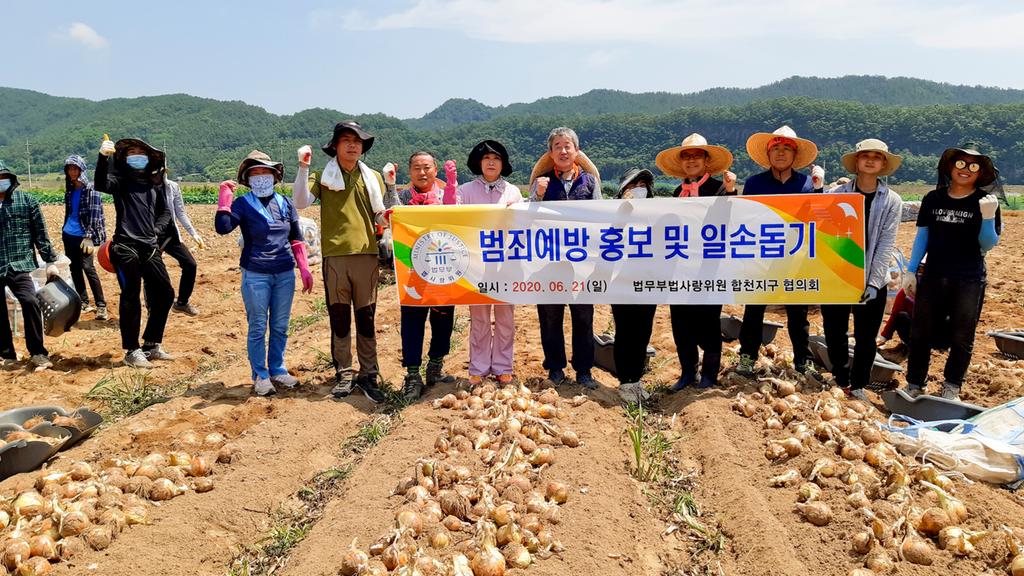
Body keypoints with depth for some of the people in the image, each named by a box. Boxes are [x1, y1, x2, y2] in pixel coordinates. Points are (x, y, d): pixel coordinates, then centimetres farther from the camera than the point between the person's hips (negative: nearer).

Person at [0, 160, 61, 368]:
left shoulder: (27, 201, 1)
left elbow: (40, 234, 3)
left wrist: (50, 261, 0)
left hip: (18, 265, -2)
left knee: (30, 302, -19)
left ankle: (37, 353, -7)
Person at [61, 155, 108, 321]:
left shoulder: (90, 189, -9)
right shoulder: (70, 189, 11)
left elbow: (94, 215, -14)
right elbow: (68, 212, 20)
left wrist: (89, 237, -20)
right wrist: (64, 230, 19)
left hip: (82, 236, -7)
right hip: (68, 235, 7)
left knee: (88, 268, -13)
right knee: (74, 269, 10)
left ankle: (101, 306, -9)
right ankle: (83, 303, 19)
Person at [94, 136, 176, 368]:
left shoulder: (156, 182, 11)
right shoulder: (121, 180, -2)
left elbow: (165, 212, 18)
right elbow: (100, 185, -23)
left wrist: (156, 231, 1)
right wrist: (103, 157, -36)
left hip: (150, 247, 5)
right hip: (126, 248, -5)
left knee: (165, 294, 9)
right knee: (131, 299, -2)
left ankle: (151, 345, 23)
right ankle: (132, 351, 9)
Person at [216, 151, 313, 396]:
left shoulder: (284, 203, 9)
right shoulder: (242, 204, -1)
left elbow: (296, 238, 15)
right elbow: (222, 227, -18)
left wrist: (304, 268, 10)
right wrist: (225, 198, -18)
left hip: (285, 274, 4)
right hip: (256, 275, -3)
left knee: (280, 327, 11)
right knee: (258, 328, 3)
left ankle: (277, 370, 24)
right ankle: (260, 376, 14)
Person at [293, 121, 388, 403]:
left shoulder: (373, 177, 12)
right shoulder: (323, 176, 5)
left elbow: (382, 217, 13)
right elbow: (300, 203, -10)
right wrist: (303, 168, -17)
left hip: (366, 254, 1)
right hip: (334, 255, -1)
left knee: (366, 318, 5)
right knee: (339, 318, 5)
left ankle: (369, 374, 12)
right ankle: (343, 374, 15)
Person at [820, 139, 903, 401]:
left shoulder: (892, 201, 1)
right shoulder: (837, 195, 0)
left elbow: (886, 244, -4)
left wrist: (873, 282, -12)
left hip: (872, 280, 0)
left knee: (866, 338, 7)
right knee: (835, 334, 7)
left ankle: (858, 385, 25)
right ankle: (841, 382, 26)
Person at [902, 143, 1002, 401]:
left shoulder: (986, 203, -2)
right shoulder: (933, 199, 4)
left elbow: (987, 245, -5)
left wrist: (988, 217, -21)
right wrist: (910, 271, 5)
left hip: (969, 281, -2)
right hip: (933, 277, 2)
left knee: (961, 338, 5)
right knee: (920, 333, 6)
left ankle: (951, 389, 19)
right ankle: (914, 386, 18)